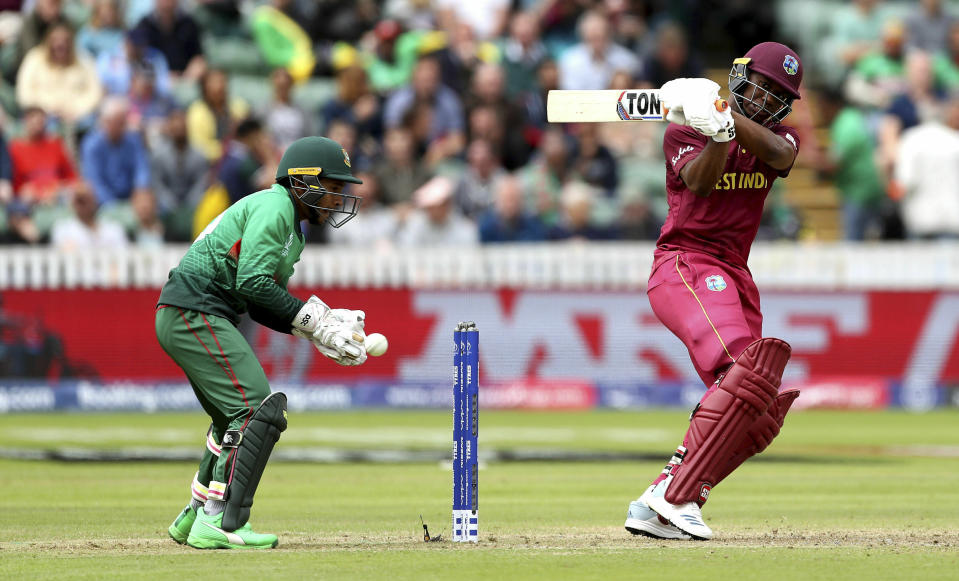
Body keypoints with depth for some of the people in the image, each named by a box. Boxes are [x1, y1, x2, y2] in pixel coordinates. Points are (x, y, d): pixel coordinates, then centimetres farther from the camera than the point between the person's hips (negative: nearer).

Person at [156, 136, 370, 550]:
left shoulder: (292, 226, 22)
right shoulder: (274, 207, -10)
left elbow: (264, 307, 19)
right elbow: (252, 282, -21)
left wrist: (320, 328, 5)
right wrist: (312, 319, -16)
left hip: (183, 318, 11)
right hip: (195, 312, -11)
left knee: (235, 418, 21)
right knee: (259, 410, -16)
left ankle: (197, 516, 27)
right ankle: (217, 524, -20)